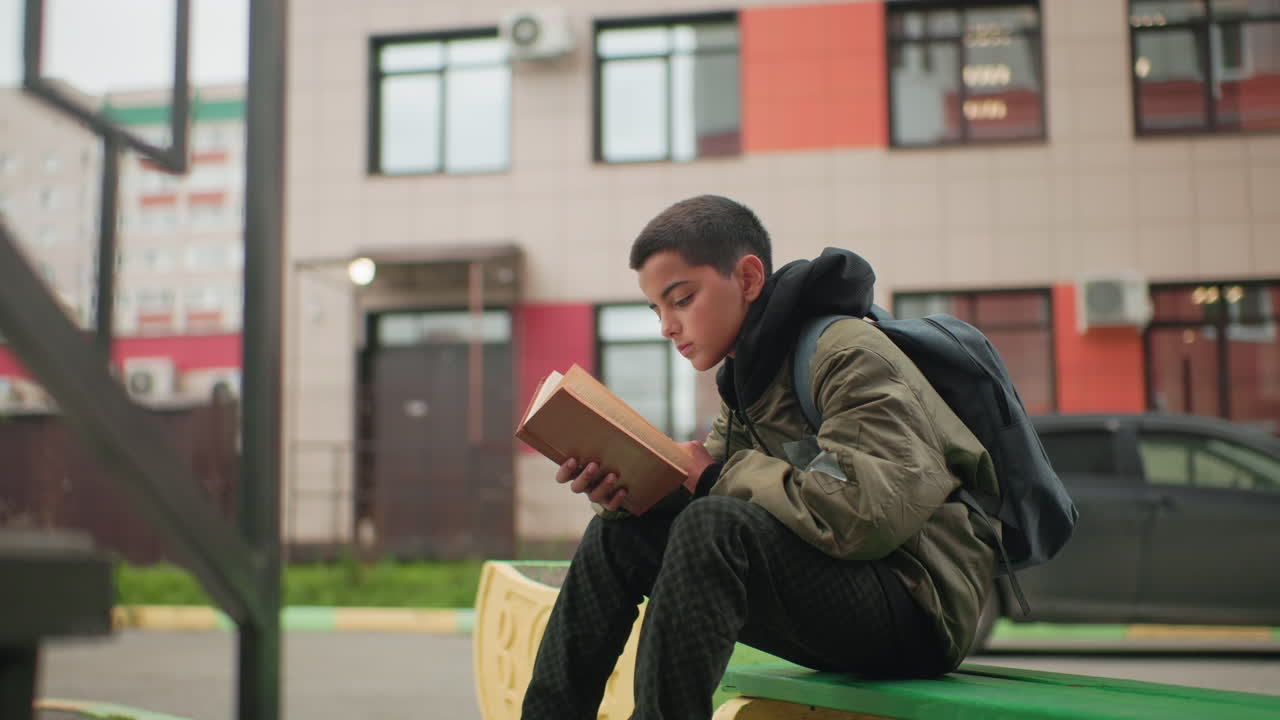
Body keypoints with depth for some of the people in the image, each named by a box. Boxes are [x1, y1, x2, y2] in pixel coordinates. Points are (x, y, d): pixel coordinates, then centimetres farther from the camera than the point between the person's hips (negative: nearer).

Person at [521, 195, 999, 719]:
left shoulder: (850, 355, -15)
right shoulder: (751, 376, 13)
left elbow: (879, 512, -28)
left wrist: (716, 478, -18)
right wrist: (625, 485, -14)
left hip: (919, 610, -8)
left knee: (714, 526, -31)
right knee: (619, 534, 2)